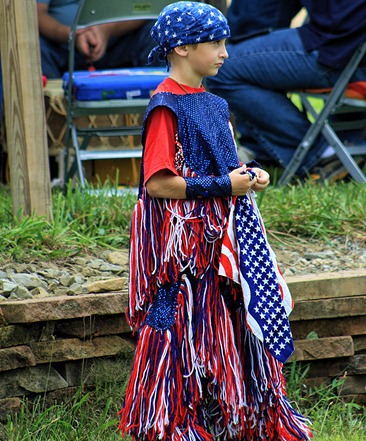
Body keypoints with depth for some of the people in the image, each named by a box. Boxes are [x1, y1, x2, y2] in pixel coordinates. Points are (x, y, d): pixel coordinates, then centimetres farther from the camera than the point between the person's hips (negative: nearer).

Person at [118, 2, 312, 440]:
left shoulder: (212, 104, 13)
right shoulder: (166, 107, -13)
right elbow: (157, 183, -20)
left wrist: (248, 175, 3)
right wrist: (224, 185, -17)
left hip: (220, 239, 9)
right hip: (184, 245, -9)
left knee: (230, 325, 11)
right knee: (185, 336, -3)